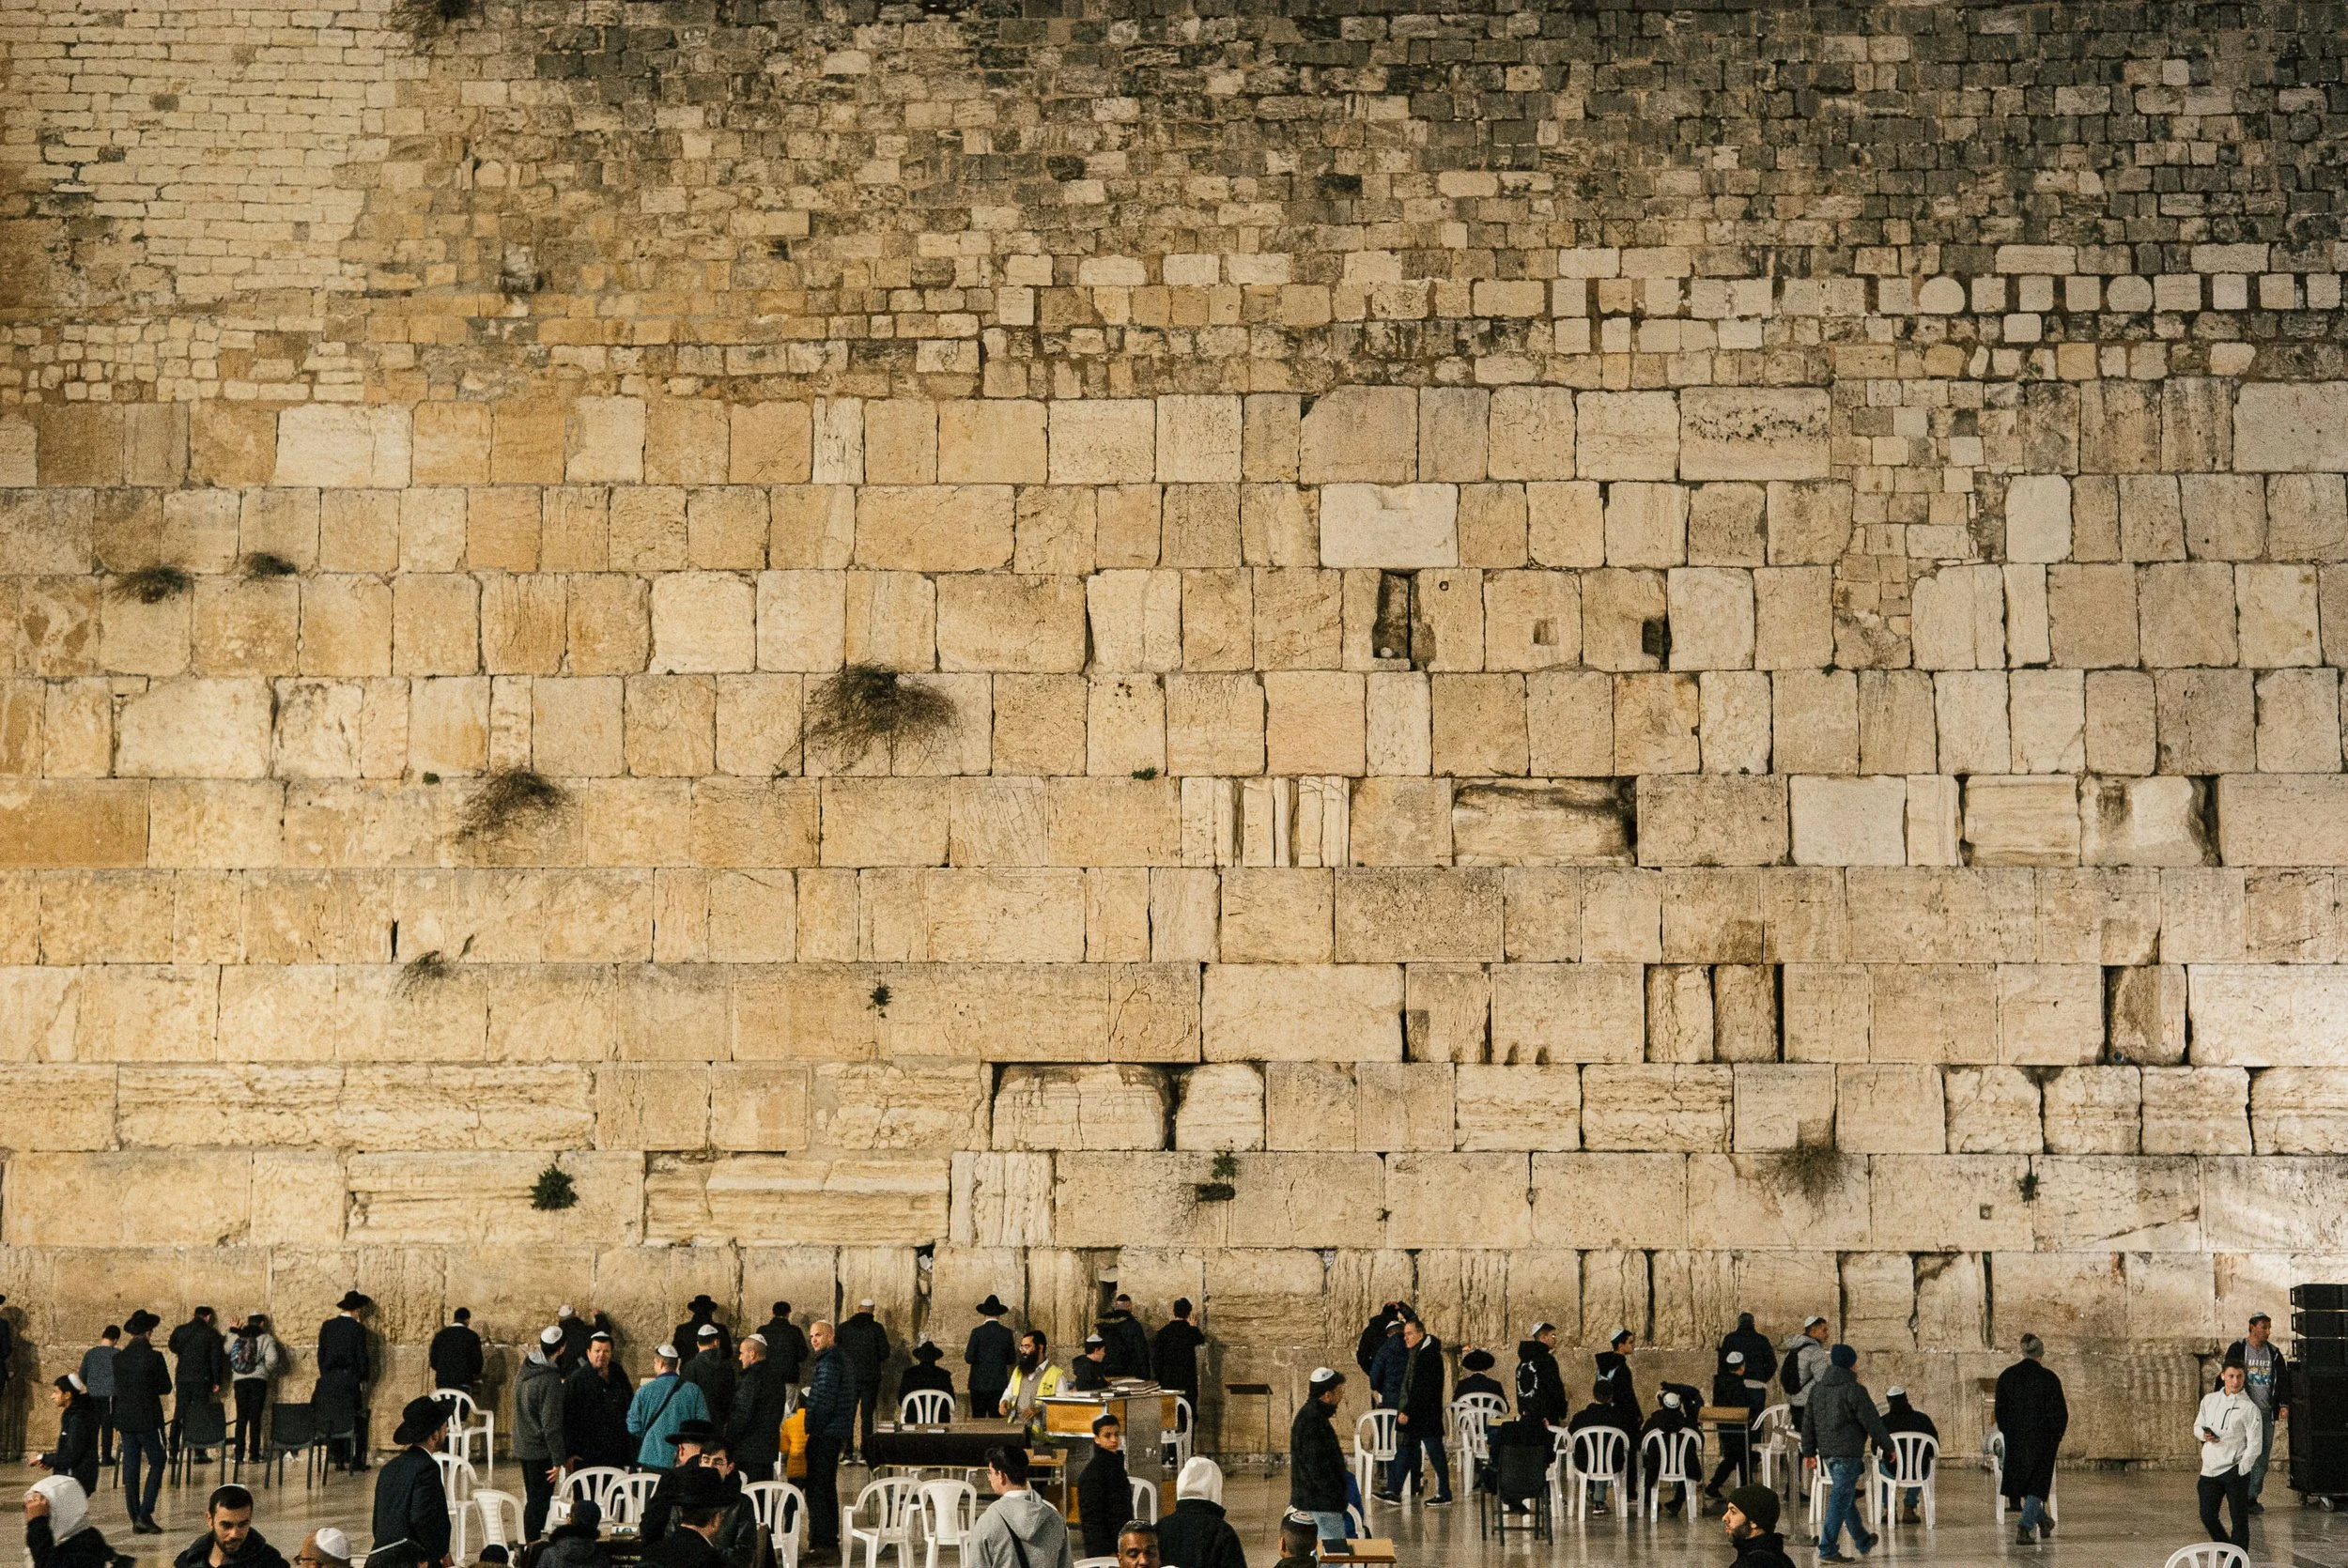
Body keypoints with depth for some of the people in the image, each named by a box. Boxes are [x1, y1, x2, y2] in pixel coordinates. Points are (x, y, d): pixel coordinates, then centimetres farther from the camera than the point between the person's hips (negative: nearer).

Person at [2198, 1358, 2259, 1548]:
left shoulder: (2249, 1407, -4)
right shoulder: (2209, 1400, 9)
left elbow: (2254, 1445, -6)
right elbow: (2197, 1426, 19)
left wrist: (2241, 1470, -12)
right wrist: (2204, 1434, -5)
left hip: (2235, 1470, -4)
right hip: (2210, 1469, 4)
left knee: (2240, 1520, -2)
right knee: (2207, 1516, 7)